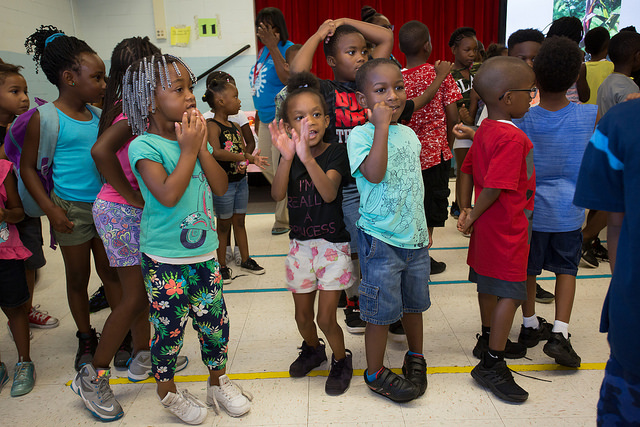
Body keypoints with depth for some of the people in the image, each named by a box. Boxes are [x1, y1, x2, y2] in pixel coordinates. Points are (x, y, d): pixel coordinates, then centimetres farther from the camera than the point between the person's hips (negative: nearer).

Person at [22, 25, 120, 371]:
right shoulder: (46, 118, -10)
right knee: (78, 277, 11)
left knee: (111, 272, 11)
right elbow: (28, 167, -6)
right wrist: (50, 210, -13)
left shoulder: (97, 115, 5)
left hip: (106, 205, 4)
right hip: (71, 210, -4)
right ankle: (86, 339, 28)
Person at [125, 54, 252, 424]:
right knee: (170, 327, 9)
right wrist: (188, 149, -20)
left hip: (204, 251, 6)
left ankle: (219, 382, 36)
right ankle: (167, 391, 35)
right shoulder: (145, 146, -14)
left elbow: (221, 187, -2)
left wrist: (202, 146, -10)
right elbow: (168, 195, -26)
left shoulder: (196, 136, 4)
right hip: (165, 259, -5)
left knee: (215, 320, 14)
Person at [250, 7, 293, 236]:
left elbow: (288, 78, -30)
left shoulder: (288, 48, -12)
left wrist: (273, 47, -29)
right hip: (266, 118, 10)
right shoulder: (263, 51, 13)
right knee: (266, 167, 16)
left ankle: (283, 220, 15)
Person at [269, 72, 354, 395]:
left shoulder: (335, 153, -10)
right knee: (302, 315, 16)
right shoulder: (288, 155, -1)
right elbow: (277, 194, -18)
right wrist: (288, 156, -33)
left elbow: (329, 193, -27)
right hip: (300, 245, 4)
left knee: (326, 318, 0)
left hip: (333, 245, -3)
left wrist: (307, 157, -41)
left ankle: (341, 358, 29)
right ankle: (312, 349, 46)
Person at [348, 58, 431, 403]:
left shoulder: (409, 134, 9)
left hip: (414, 235, 6)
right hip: (380, 238, -6)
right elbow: (374, 174, -31)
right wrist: (382, 125, -27)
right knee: (381, 309, 3)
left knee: (414, 301, 19)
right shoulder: (360, 135, -11)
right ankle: (375, 373, 23)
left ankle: (416, 357, 41)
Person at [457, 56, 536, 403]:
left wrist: (465, 209, 3)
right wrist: (473, 217, -14)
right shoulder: (512, 138, -23)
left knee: (489, 283, 21)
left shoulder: (484, 130, 6)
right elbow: (494, 187, -27)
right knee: (510, 292, -2)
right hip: (508, 229, -10)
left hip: (488, 225, 10)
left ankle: (489, 339, 40)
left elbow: (467, 170, 7)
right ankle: (491, 364, 5)